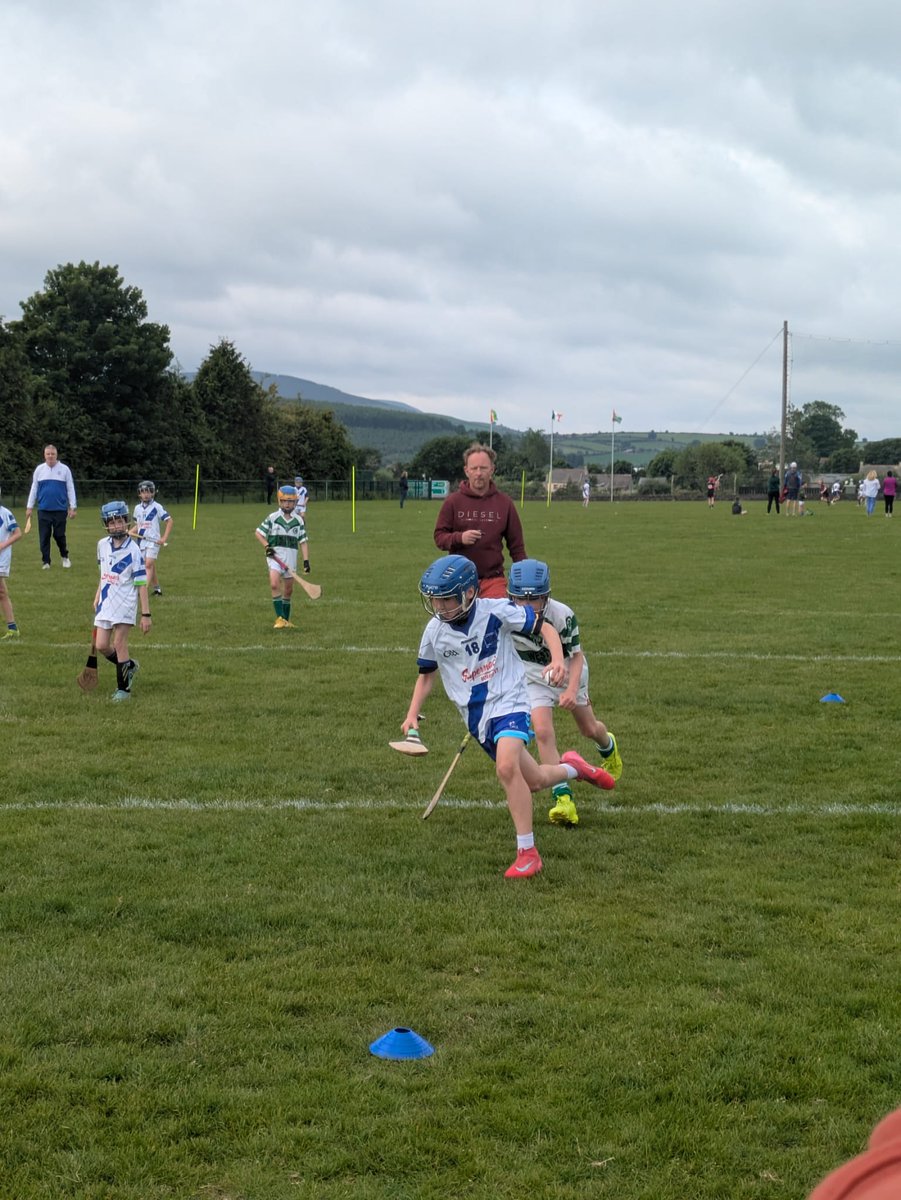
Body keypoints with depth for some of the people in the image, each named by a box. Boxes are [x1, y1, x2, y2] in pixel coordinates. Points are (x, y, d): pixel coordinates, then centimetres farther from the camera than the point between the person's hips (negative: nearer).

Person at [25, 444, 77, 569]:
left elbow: (70, 489, 3)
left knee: (59, 535, 0)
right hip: (43, 510, 2)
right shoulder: (39, 469, 6)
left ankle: (65, 557, 24)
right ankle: (46, 562, 7)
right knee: (44, 537, 0)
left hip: (60, 510, -2)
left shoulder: (64, 469, 2)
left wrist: (73, 507, -1)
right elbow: (34, 489, 11)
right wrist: (29, 507, 8)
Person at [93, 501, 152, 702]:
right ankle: (129, 666, 29)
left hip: (125, 603, -6)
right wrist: (97, 597, 17)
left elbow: (141, 584, -13)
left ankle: (123, 688, 6)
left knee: (119, 643, -6)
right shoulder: (102, 545, 5)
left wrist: (146, 614, -15)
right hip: (105, 603, 6)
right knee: (101, 646, 3)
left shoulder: (133, 550, -12)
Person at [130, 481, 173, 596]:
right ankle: (157, 588, 23)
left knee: (149, 564, -17)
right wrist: (130, 532, -3)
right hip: (142, 540, 5)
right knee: (151, 566, 11)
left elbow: (169, 521, -4)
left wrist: (164, 538, -10)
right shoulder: (137, 508, 10)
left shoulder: (157, 507, -6)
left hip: (153, 540, -5)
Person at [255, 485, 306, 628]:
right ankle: (279, 618, -21)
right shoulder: (272, 518, -1)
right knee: (274, 584, -23)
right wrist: (267, 546, -11)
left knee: (288, 590, 10)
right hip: (275, 555, -3)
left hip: (291, 557, 3)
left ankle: (286, 620, 23)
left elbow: (303, 541, 11)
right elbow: (257, 532, 3)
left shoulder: (298, 521, 7)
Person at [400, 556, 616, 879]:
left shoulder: (495, 612, -13)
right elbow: (427, 674, 14)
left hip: (508, 702, -4)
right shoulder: (434, 631, -2)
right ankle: (572, 767, 44)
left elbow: (544, 628, -4)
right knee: (533, 781, 9)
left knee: (507, 767, -29)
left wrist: (557, 659, -22)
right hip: (476, 716, 5)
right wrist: (412, 714, 2)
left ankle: (527, 852, -19)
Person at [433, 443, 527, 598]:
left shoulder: (504, 503, 6)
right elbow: (439, 537, 2)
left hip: (493, 580, 0)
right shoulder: (453, 502, 3)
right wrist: (459, 538, -17)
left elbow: (516, 545, 9)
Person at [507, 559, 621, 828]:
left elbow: (577, 656, -19)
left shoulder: (562, 615, -31)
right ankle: (563, 796, -17)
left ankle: (608, 747, 54)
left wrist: (571, 689, -32)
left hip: (569, 672, -1)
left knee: (589, 729, 16)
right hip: (534, 677, 1)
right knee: (542, 731, -21)